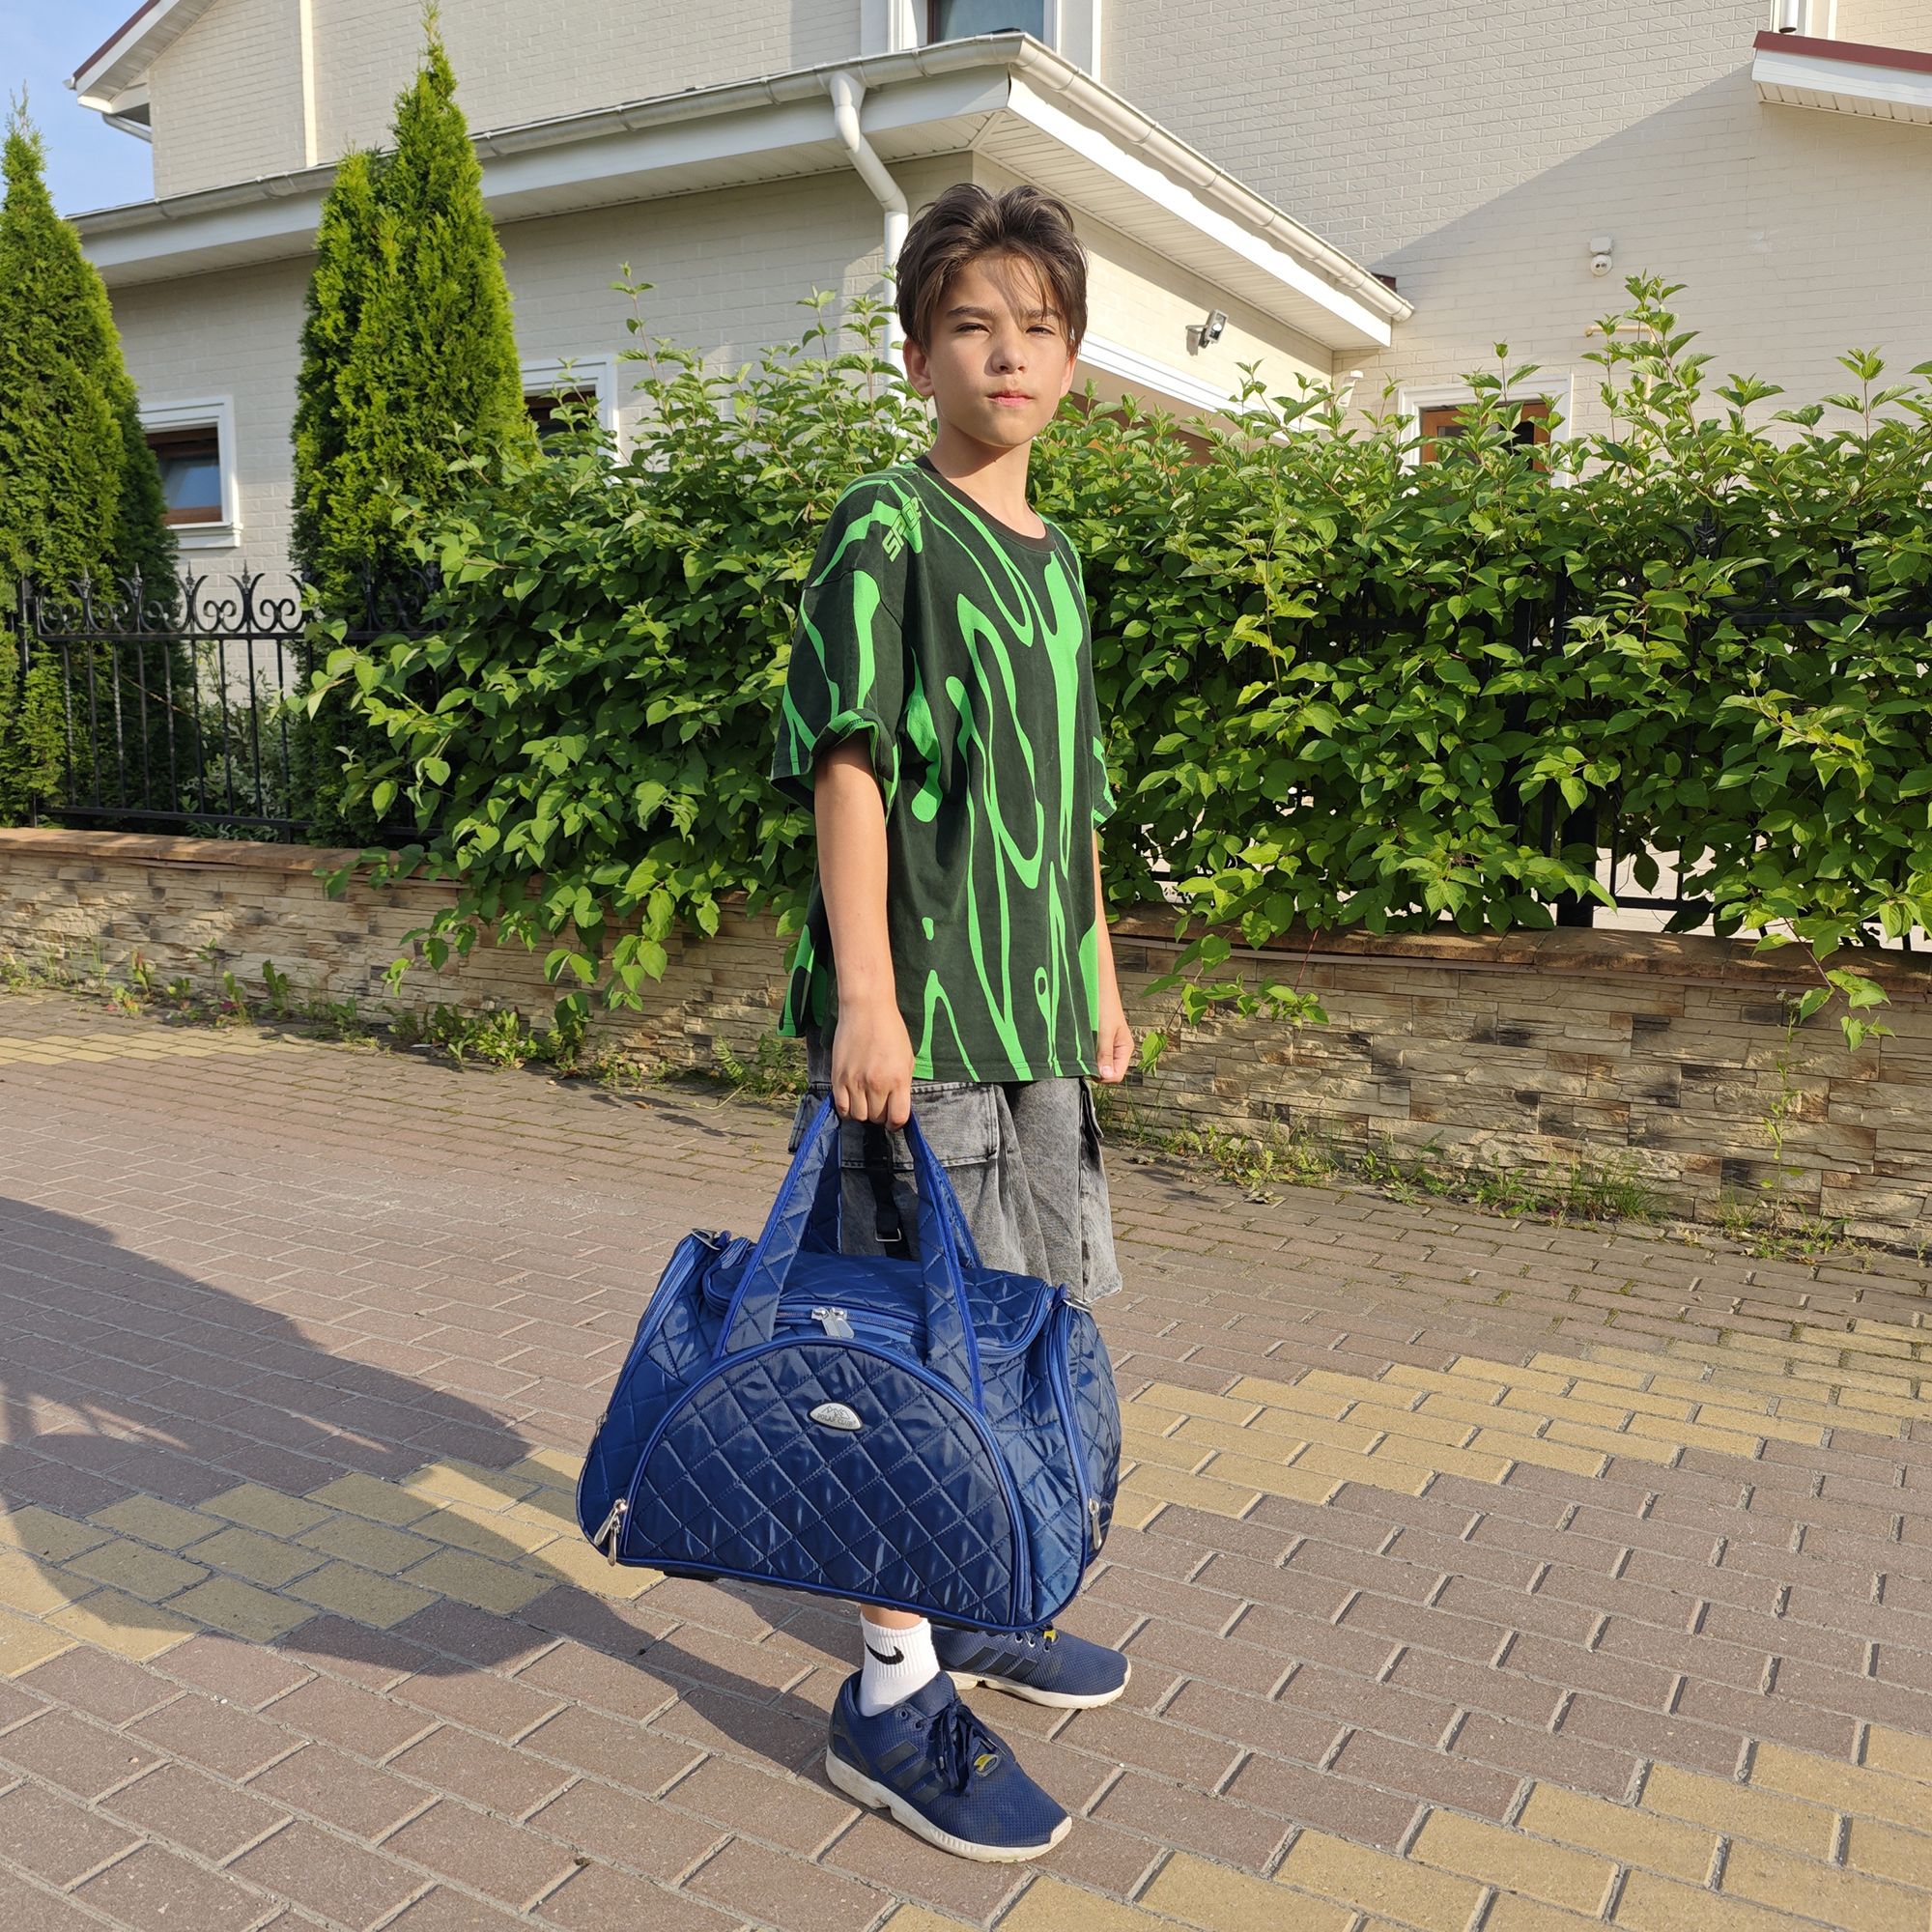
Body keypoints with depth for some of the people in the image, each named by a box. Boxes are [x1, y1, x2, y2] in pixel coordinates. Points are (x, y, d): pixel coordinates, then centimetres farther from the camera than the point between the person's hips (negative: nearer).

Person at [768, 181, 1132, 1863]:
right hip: (918, 1009, -8)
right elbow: (848, 768, -14)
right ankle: (895, 1695, 12)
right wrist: (865, 993, -21)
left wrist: (1098, 973, 19)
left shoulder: (1053, 557, 17)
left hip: (1034, 1009, 9)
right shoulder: (886, 531, -7)